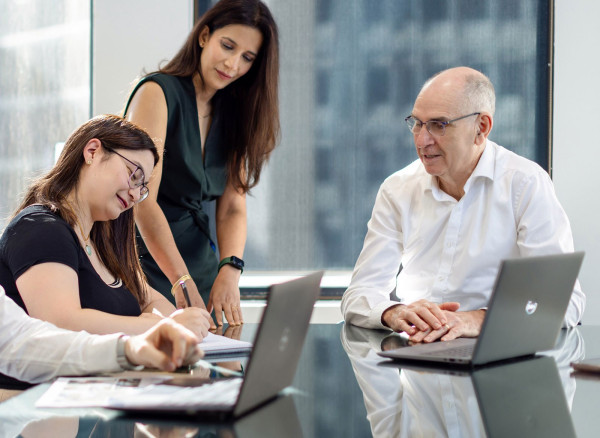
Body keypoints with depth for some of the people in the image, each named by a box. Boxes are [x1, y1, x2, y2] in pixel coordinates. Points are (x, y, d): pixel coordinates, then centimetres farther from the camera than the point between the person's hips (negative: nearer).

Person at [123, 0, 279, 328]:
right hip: (147, 260, -6)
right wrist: (182, 283, -27)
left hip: (200, 261, 6)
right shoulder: (157, 93, -11)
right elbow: (142, 201, -20)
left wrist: (229, 271, -16)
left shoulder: (234, 114, 10)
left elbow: (232, 207, 4)